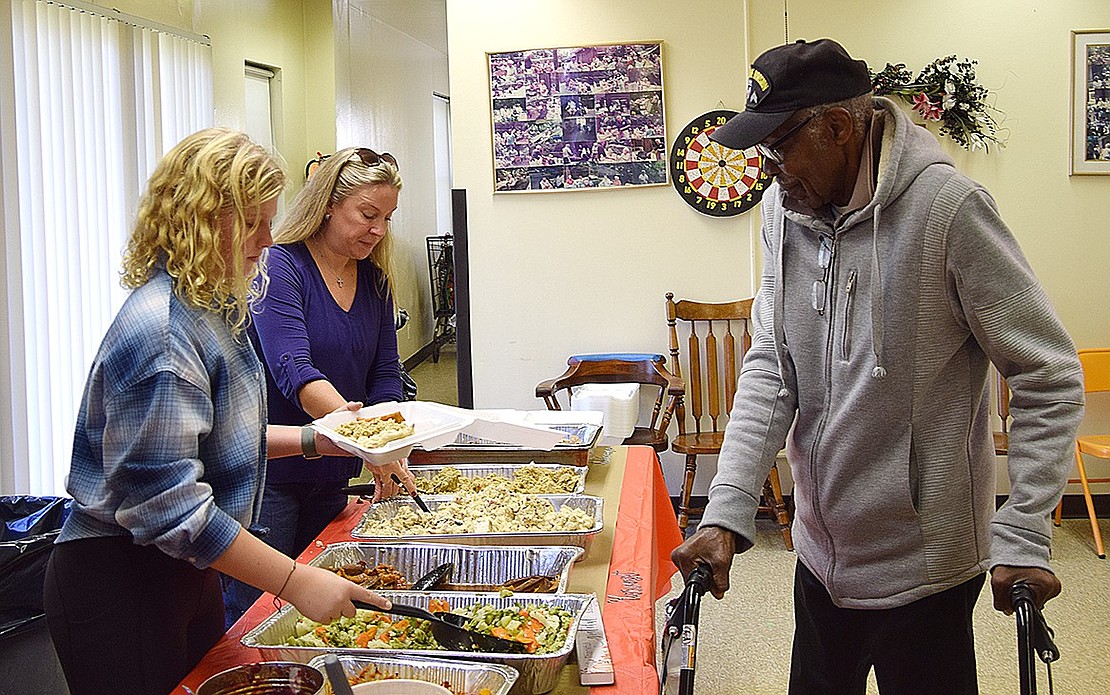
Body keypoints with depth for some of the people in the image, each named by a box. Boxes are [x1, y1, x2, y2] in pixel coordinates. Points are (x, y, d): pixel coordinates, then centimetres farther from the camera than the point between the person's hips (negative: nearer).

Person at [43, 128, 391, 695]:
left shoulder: (212, 308, 7)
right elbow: (167, 504, -29)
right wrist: (294, 582, -27)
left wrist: (314, 439, 7)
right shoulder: (160, 330, -25)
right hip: (117, 589, -9)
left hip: (185, 574, 10)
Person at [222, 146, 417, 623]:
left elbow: (384, 374, 6)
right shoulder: (280, 268, -15)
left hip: (331, 477, 7)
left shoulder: (374, 279, 6)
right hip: (268, 478, -6)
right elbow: (294, 372, -27)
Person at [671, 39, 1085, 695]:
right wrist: (728, 510, -13)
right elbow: (771, 368, -3)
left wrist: (1023, 536, -20)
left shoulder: (946, 206, -20)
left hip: (923, 565, -6)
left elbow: (1049, 377, -15)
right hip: (820, 549, 6)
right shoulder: (785, 209, -2)